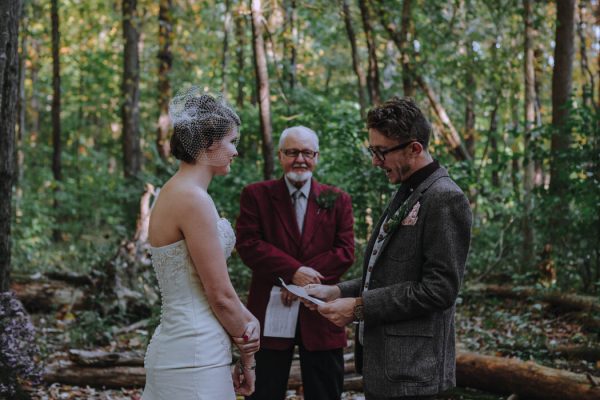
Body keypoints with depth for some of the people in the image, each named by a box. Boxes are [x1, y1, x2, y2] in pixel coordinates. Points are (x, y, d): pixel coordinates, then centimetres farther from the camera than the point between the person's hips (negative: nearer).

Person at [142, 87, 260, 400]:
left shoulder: (176, 192, 11)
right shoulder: (193, 198, -17)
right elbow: (221, 295, -15)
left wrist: (245, 321, -1)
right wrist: (247, 355, 0)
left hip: (175, 347, 9)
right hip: (194, 359, -9)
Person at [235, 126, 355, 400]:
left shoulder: (337, 200, 7)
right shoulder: (256, 195, 2)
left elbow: (346, 252, -1)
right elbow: (247, 244, -9)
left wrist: (304, 278, -15)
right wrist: (294, 271, -19)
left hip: (321, 314, 2)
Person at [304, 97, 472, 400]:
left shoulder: (445, 199, -14)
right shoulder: (405, 195, 15)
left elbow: (439, 289, -19)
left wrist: (359, 307, -17)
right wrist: (338, 292, 6)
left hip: (409, 369, -9)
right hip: (380, 360, 9)